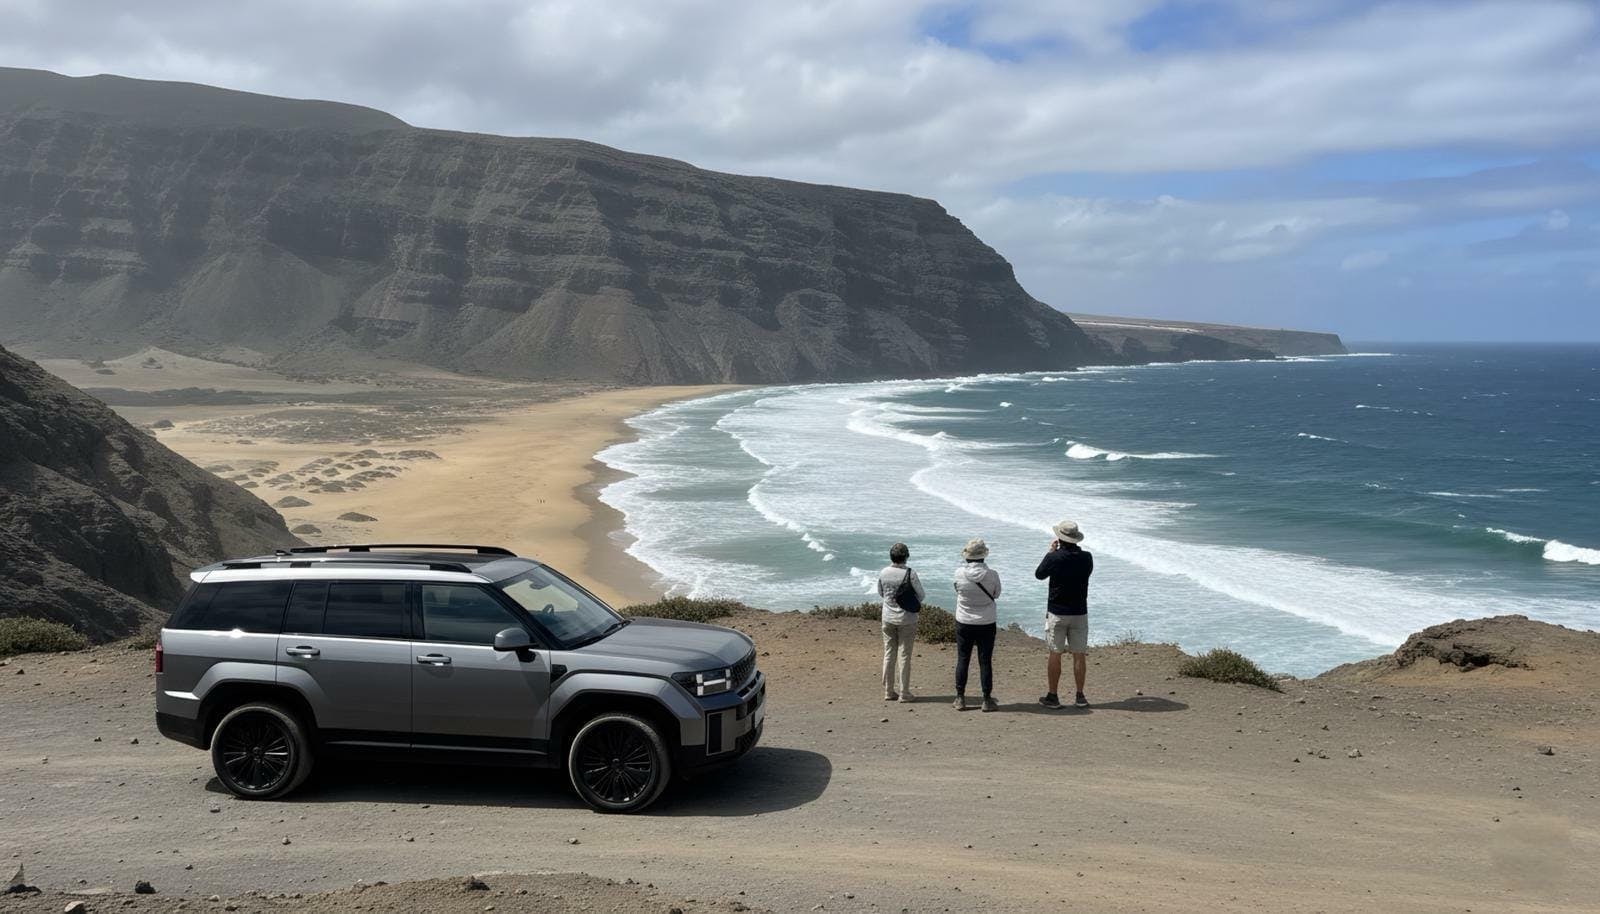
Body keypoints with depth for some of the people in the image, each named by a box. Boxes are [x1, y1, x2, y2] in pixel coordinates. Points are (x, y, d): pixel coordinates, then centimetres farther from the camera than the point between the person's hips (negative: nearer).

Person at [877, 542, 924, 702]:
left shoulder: (883, 573, -5)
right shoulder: (910, 574, -16)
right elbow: (921, 595, -6)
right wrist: (914, 603, 14)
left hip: (888, 618, 4)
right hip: (906, 619, -3)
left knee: (889, 654, 11)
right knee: (904, 655, 3)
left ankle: (888, 691, 16)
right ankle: (904, 693, 8)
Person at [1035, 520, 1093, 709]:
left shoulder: (1053, 557, -14)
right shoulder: (1086, 558, -5)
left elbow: (1039, 574, 3)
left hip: (1057, 613, -2)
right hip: (1079, 613, 3)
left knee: (1055, 655, 4)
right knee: (1079, 655, 8)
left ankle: (1052, 696, 8)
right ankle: (1080, 696, 12)